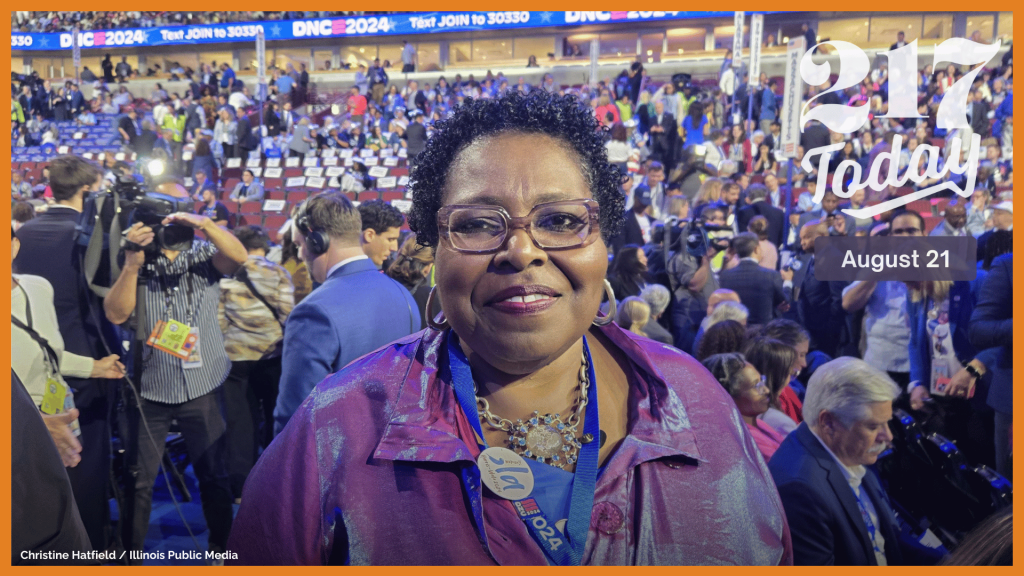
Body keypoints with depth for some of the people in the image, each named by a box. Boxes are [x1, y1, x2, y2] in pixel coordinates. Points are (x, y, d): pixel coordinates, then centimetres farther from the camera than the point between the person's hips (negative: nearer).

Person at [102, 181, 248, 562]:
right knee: (138, 480, 8)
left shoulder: (204, 254, 2)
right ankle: (129, 553, 26)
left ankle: (221, 549, 27)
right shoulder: (136, 258, 1)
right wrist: (133, 263, -22)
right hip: (148, 388, 0)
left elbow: (238, 257, -20)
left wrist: (204, 224, -34)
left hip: (203, 387, 0)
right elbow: (116, 314, -11)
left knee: (213, 475, 11)